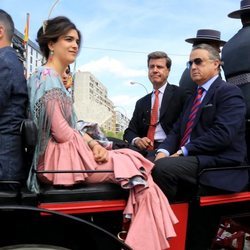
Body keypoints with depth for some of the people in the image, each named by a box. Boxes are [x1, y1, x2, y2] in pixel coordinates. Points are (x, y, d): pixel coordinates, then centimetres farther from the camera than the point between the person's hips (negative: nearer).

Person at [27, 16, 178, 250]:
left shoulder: (55, 79, 18)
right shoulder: (48, 77, -11)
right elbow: (61, 132, -19)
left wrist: (92, 143, -2)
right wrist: (93, 146, -4)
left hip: (67, 154, 9)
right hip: (62, 158, -9)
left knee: (132, 163, 1)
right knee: (134, 169, -9)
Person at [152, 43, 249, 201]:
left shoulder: (229, 92, -3)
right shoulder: (194, 97, 24)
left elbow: (221, 134, -17)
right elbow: (177, 131, 15)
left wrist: (183, 152, -16)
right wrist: (163, 152, -5)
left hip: (218, 163, -7)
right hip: (187, 158, 8)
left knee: (162, 167, -28)